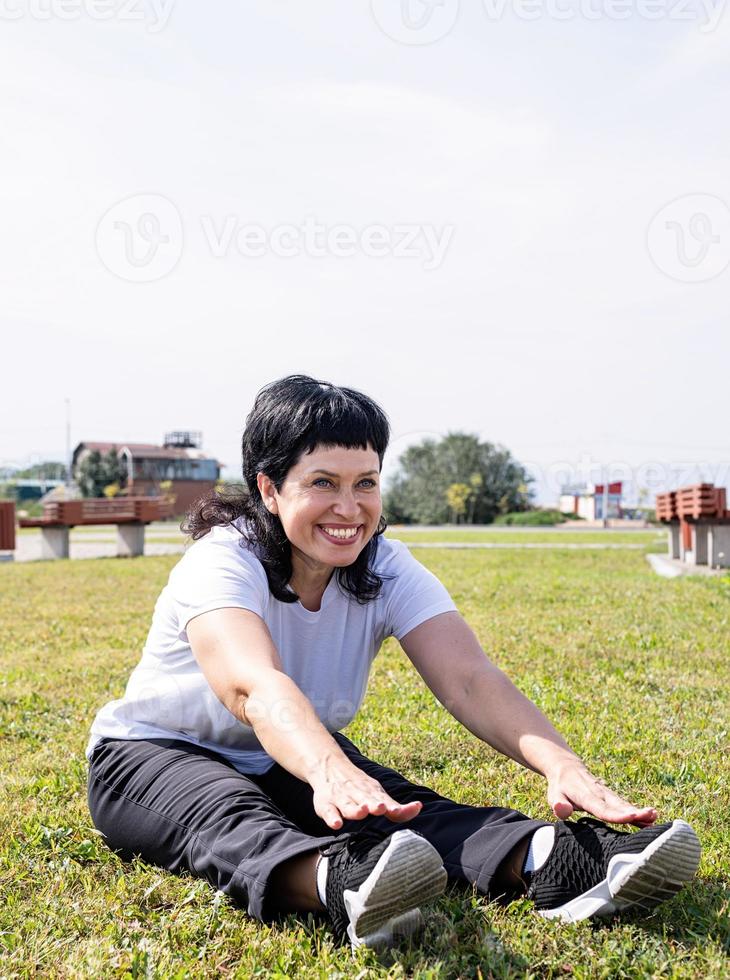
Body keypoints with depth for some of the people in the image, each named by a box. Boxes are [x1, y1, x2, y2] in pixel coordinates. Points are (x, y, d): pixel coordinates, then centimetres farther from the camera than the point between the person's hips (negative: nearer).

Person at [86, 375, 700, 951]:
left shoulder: (387, 569, -12)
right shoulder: (223, 563, -26)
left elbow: (468, 679, -27)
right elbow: (255, 686, -47)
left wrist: (562, 765, -45)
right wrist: (332, 774, -68)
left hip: (293, 763, 4)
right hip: (156, 757, -4)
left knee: (403, 804, -28)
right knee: (228, 815, -40)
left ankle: (551, 863, -50)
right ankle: (345, 889, -68)